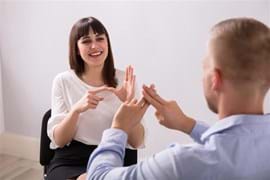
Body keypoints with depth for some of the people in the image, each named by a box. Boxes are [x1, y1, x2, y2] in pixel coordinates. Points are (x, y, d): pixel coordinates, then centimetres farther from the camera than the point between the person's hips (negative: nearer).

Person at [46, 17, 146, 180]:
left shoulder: (124, 80, 5)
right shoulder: (63, 81, 4)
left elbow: (137, 142, 1)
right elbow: (59, 140, -1)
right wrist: (76, 109, -19)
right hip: (72, 161, -1)